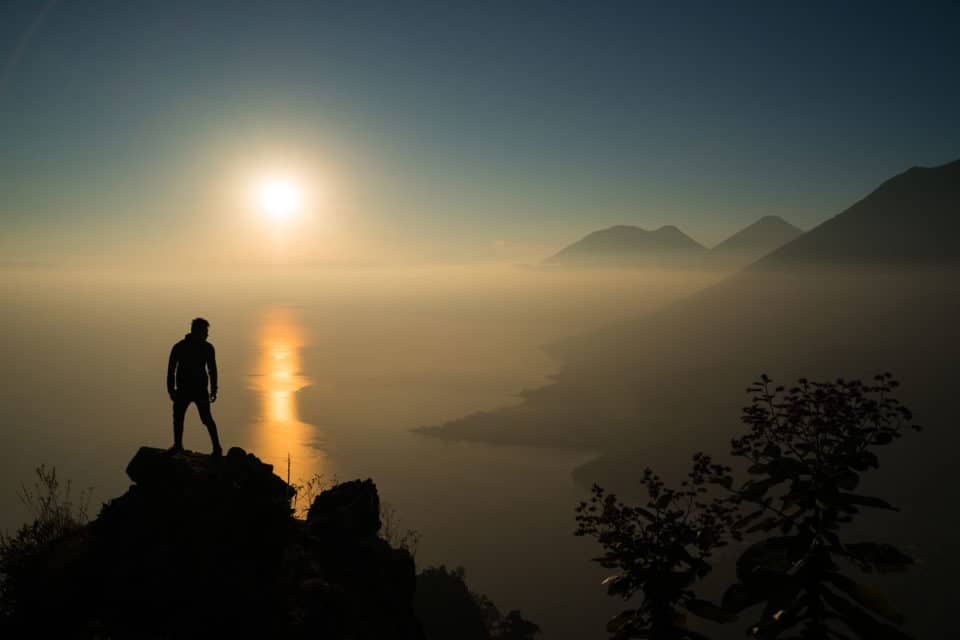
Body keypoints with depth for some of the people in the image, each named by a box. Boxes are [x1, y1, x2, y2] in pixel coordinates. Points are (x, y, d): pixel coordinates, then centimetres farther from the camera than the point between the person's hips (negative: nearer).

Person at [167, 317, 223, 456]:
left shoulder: (207, 348, -4)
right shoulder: (179, 347, -7)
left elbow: (212, 370, 3)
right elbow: (171, 369, 0)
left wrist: (213, 390, 1)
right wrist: (171, 390, -3)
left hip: (201, 390, -1)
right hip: (182, 390, 1)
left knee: (207, 419, -6)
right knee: (177, 418, 9)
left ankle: (217, 447, 2)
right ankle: (177, 445, 28)